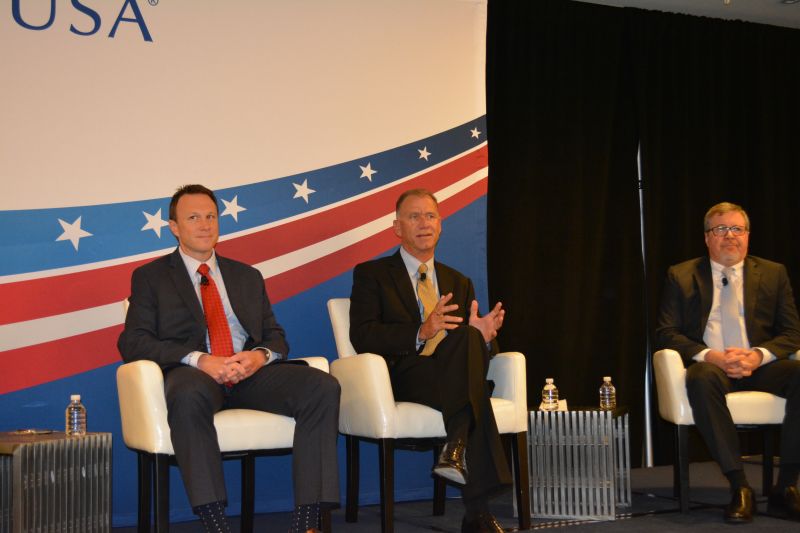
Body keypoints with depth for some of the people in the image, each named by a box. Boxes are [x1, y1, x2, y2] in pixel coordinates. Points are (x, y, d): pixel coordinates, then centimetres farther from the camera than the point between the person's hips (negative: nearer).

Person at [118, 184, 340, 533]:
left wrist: (260, 355, -7)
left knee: (323, 386, -25)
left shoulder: (248, 276, 25)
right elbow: (132, 342, 0)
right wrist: (199, 360, -15)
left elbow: (276, 337, 20)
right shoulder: (150, 277, 14)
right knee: (188, 395, -41)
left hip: (251, 373, 3)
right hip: (194, 374, -3)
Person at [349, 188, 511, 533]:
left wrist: (483, 337, -7)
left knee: (472, 337, -31)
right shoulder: (371, 274, 11)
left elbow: (476, 344, 19)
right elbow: (362, 337, -4)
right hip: (401, 378, -4)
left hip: (453, 379, 4)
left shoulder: (459, 283, 25)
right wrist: (421, 333, -18)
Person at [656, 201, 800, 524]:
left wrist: (758, 355, -14)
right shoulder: (681, 277, 8)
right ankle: (738, 487, -33)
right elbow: (666, 333, 2)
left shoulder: (773, 274, 13)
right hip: (710, 364, -2)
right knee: (702, 379, -39)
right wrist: (711, 356, -17)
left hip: (759, 365, 2)